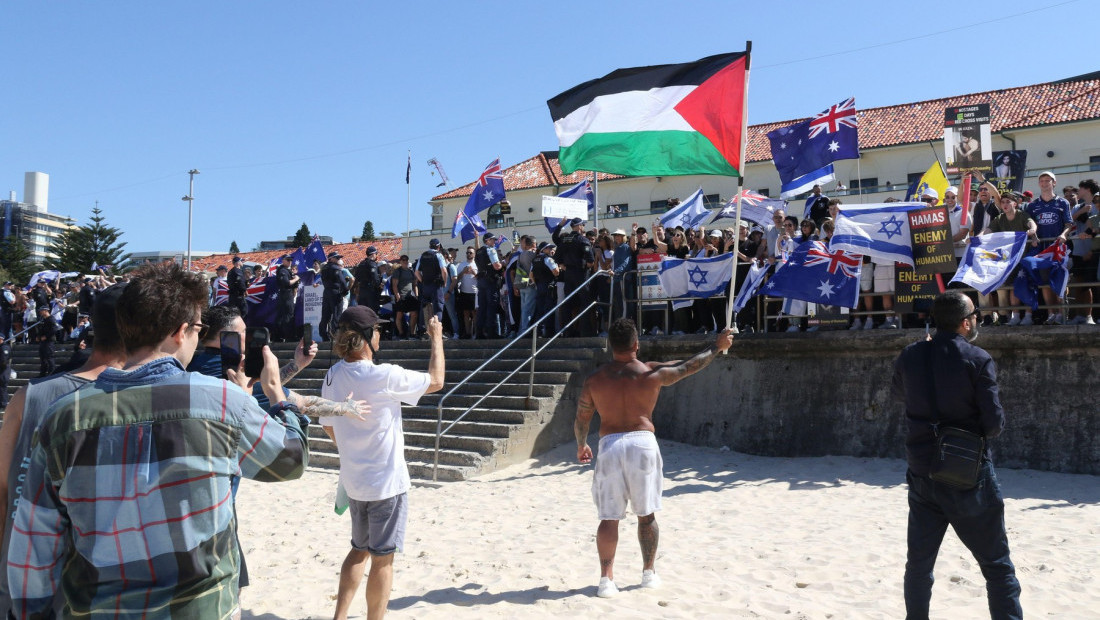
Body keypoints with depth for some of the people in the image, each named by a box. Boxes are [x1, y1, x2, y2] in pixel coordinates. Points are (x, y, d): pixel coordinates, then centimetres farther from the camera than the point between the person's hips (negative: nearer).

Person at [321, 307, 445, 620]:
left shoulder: (333, 376, -1)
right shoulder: (384, 376, -22)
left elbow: (328, 425, 10)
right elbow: (436, 381, -10)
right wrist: (437, 339, 3)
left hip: (353, 480, 7)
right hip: (387, 481, -7)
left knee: (360, 550, 22)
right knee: (382, 559, 6)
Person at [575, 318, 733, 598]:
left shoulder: (595, 379, 1)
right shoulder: (652, 373, -2)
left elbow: (581, 420, 8)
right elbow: (690, 365, 11)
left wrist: (581, 446, 27)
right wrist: (717, 346, 26)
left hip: (610, 445, 1)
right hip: (642, 442, 0)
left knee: (609, 517, 6)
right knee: (647, 514, 14)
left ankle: (606, 579, 4)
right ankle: (649, 573, 26)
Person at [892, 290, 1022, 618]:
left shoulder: (909, 357, -1)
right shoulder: (978, 360, -14)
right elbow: (994, 424, -14)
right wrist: (974, 427, 8)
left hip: (922, 475, 4)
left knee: (919, 561, 18)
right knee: (997, 565, 10)